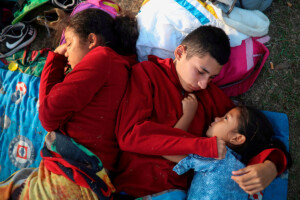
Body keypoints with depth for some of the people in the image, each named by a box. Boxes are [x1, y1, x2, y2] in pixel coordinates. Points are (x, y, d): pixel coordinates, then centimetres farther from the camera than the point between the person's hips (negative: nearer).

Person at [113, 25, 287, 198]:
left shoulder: (213, 96, 14)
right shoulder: (146, 73, 2)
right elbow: (129, 134, -12)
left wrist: (270, 167, -7)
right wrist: (201, 145, -14)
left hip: (186, 189, 4)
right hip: (138, 189, -4)